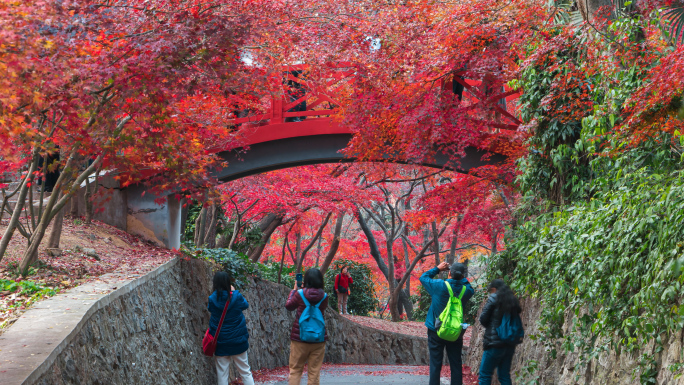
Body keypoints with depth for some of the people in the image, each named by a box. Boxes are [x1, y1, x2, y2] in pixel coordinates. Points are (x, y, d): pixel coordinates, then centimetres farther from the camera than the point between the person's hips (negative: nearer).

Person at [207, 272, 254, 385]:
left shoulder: (212, 299, -8)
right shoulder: (236, 297, -11)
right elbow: (245, 305, 10)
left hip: (220, 343, 1)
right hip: (238, 340, 0)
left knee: (222, 373, 5)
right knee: (245, 371, 9)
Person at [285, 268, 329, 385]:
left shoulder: (299, 294, -8)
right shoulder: (324, 296, -3)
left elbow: (288, 306, 9)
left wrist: (294, 289, 21)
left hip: (300, 338, -2)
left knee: (295, 370, 6)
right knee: (315, 372, 6)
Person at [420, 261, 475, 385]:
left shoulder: (439, 286, -15)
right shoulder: (466, 290, -7)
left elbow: (423, 277, 2)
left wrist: (437, 269, 10)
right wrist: (461, 277, 10)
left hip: (436, 332, -2)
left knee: (435, 365, 2)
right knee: (456, 364, 9)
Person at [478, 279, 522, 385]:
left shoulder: (494, 298, -6)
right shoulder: (513, 300, 12)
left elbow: (483, 319, -3)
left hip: (495, 342, -6)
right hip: (510, 344, 6)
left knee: (485, 374, 0)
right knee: (504, 375, 11)